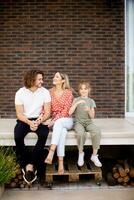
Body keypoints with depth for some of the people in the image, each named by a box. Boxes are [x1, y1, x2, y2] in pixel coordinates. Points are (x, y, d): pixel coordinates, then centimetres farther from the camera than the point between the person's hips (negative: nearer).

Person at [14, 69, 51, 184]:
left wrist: (38, 122, -24)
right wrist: (29, 122, -26)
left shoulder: (45, 92, -5)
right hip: (24, 120, 0)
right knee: (18, 137, -30)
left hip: (39, 119, 0)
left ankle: (30, 165, -20)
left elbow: (47, 113, -6)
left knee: (44, 134, -32)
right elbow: (19, 114, -8)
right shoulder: (20, 93, -6)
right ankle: (27, 164, -11)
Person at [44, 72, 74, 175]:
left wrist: (54, 120, -21)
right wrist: (50, 119, -19)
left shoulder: (68, 92, -2)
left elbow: (66, 111, -10)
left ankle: (51, 153, -48)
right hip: (54, 120, 1)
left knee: (59, 123, -38)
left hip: (66, 120, -1)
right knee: (62, 131, -34)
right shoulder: (50, 92, 6)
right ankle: (61, 162, -40)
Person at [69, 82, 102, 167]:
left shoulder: (91, 101, 11)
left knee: (97, 132, -31)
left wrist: (89, 110, -16)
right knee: (81, 133, -37)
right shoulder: (76, 100, 8)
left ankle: (94, 155, -15)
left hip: (89, 122, 2)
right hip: (79, 122, -2)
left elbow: (92, 116, 4)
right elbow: (70, 112, -5)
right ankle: (81, 153, -9)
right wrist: (77, 103, -14)